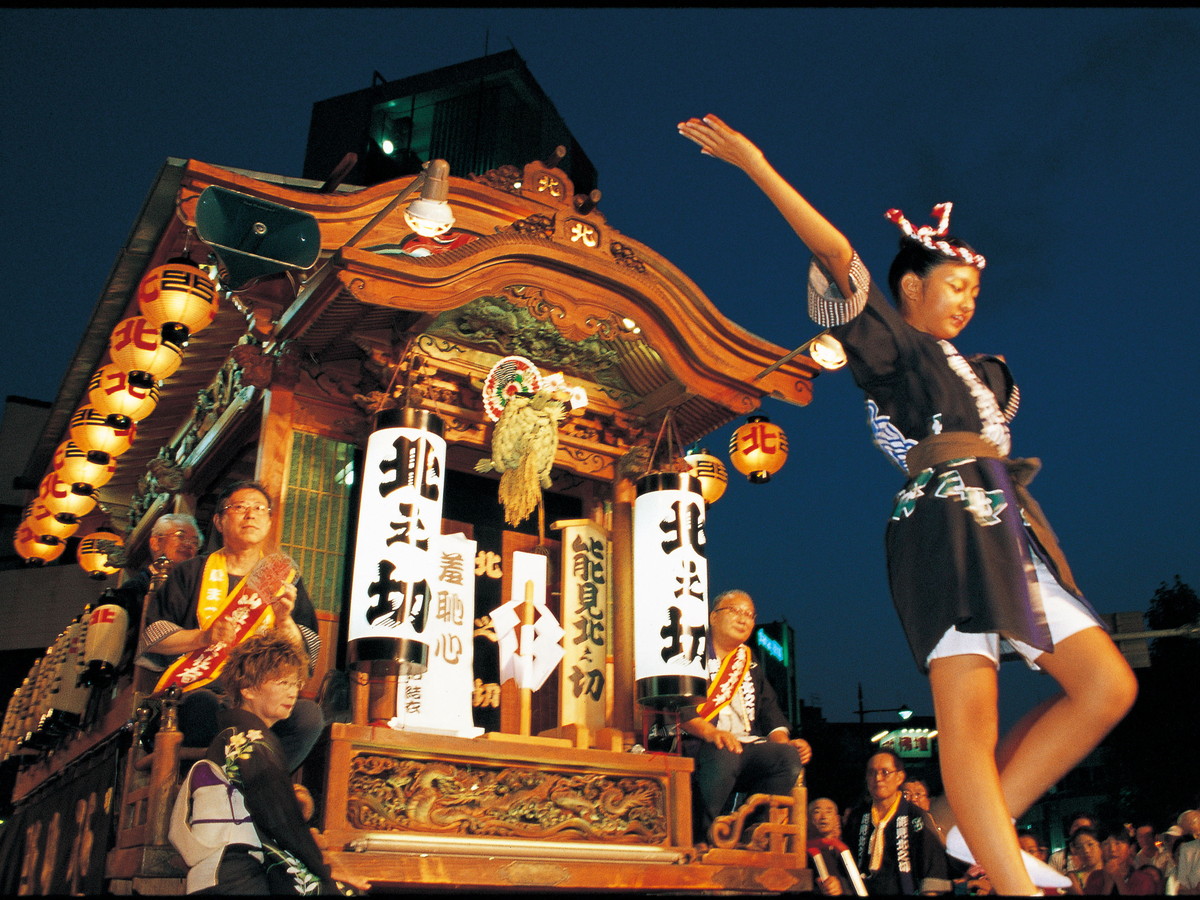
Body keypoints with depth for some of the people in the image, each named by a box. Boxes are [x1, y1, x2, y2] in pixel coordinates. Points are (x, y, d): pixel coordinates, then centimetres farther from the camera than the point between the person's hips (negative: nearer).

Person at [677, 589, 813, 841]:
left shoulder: (753, 668, 30)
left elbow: (771, 715, 21)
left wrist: (784, 742, -1)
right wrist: (710, 732, -22)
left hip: (747, 746, 5)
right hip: (698, 746, -5)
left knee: (791, 756, -25)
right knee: (725, 753, -39)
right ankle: (701, 835, -25)